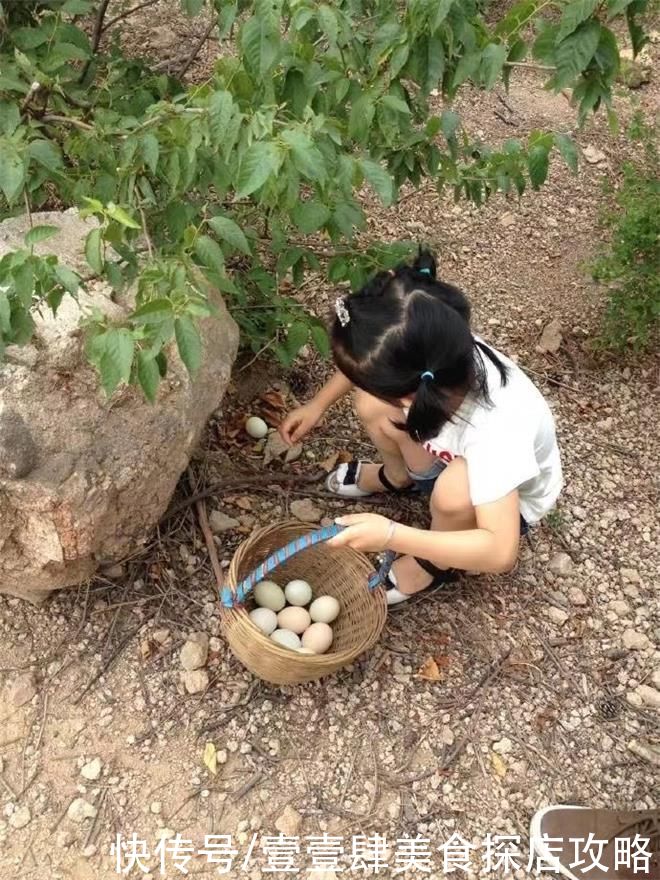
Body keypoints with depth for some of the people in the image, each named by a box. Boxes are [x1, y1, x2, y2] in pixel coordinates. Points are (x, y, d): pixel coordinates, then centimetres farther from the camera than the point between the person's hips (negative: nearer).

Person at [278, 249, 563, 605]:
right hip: (450, 454, 5)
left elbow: (501, 553, -43)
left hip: (507, 496, -5)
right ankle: (399, 476, 17)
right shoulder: (429, 354, -30)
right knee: (372, 405, -17)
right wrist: (317, 405, -5)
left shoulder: (494, 427, -44)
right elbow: (366, 365, -5)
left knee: (454, 490, -38)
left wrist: (391, 535, -46)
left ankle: (435, 564, -4)